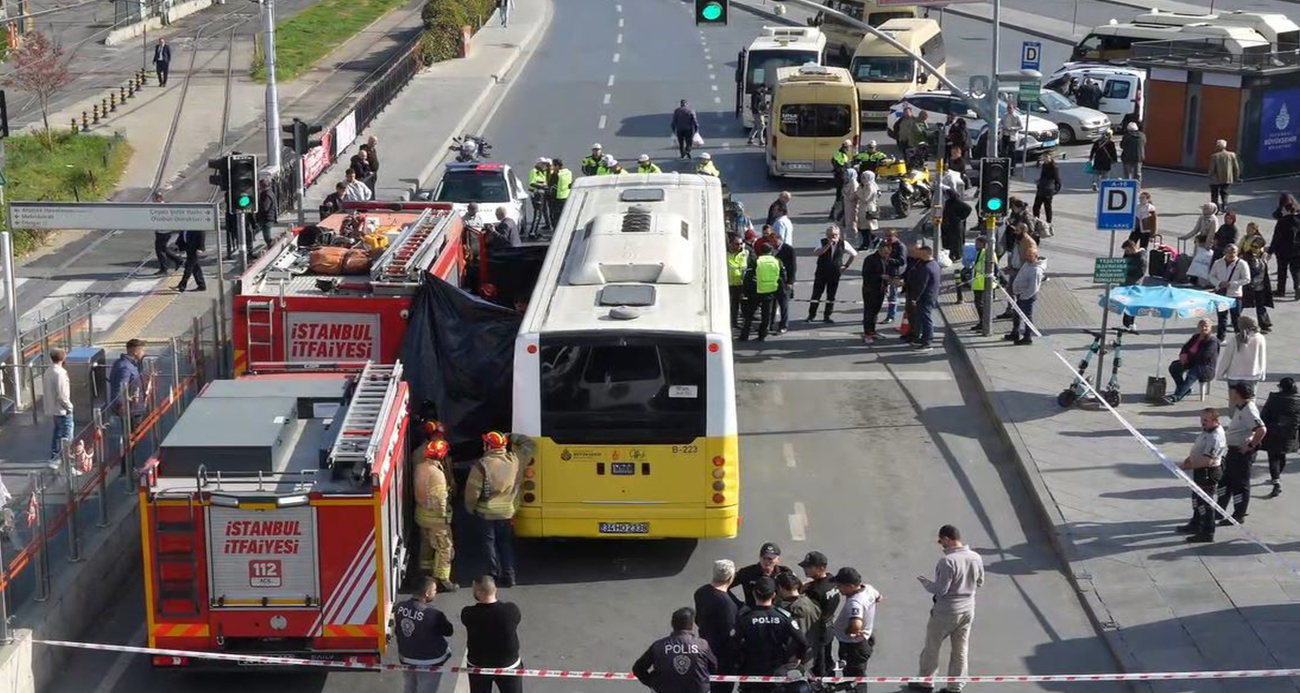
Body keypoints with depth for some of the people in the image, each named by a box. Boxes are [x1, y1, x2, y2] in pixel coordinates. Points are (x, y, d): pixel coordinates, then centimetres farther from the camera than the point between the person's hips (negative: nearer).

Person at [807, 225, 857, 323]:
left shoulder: (843, 244, -1)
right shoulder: (823, 242, -6)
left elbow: (854, 254, 11)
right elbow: (816, 253, -24)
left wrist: (846, 265, 7)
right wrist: (828, 245, -29)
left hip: (835, 273, 1)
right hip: (821, 272, -1)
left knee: (831, 296, 5)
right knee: (816, 293, 0)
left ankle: (827, 316, 15)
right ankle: (811, 315, 8)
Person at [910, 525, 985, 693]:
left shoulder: (947, 561, -26)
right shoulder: (976, 558, -5)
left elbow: (940, 590, -22)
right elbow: (979, 583, 8)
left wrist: (924, 581, -6)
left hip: (946, 613, -6)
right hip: (968, 610, 6)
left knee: (932, 647, 14)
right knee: (960, 650, 16)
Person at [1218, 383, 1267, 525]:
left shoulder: (1248, 410, -23)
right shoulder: (1239, 408, 6)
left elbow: (1262, 430, -32)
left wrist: (1251, 445, -24)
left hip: (1243, 452, -10)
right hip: (1233, 449, 10)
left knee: (1240, 484, 1)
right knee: (1225, 480, 19)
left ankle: (1239, 516, 12)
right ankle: (1220, 510, 31)